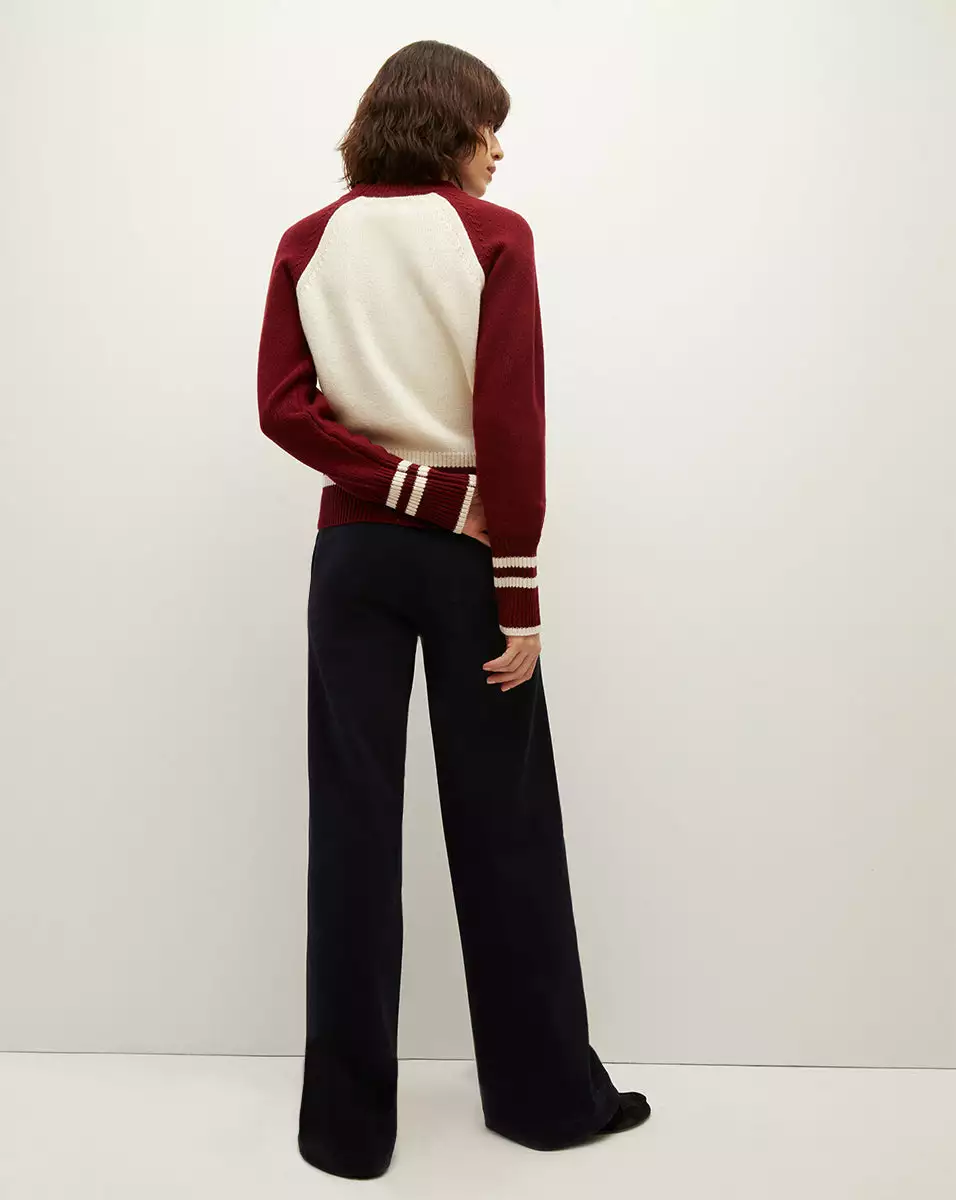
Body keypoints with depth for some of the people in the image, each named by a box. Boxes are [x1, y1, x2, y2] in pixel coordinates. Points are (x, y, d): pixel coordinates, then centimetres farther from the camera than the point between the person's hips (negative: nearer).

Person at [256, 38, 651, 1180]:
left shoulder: (310, 243, 7)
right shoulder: (495, 237, -3)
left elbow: (284, 407, -4)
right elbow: (513, 423, -10)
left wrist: (403, 483, -7)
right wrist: (521, 596, -9)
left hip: (356, 548, 3)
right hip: (471, 549, -2)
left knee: (353, 827, 7)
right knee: (503, 825, 8)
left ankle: (349, 1122, 18)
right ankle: (547, 1091, 25)